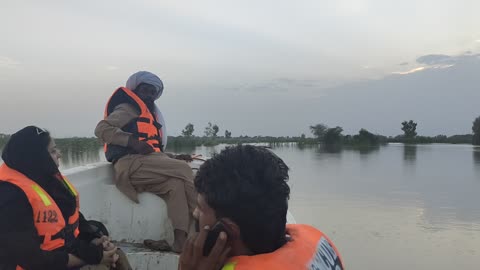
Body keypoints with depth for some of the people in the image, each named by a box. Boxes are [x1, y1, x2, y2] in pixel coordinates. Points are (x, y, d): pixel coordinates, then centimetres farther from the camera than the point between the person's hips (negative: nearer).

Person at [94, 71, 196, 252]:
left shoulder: (151, 115, 30)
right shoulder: (128, 109, 5)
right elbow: (101, 129, -10)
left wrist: (174, 158, 10)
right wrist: (132, 141, -19)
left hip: (147, 165, 7)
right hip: (131, 164, -7)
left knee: (176, 184, -22)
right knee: (183, 169, -20)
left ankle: (181, 241, -31)